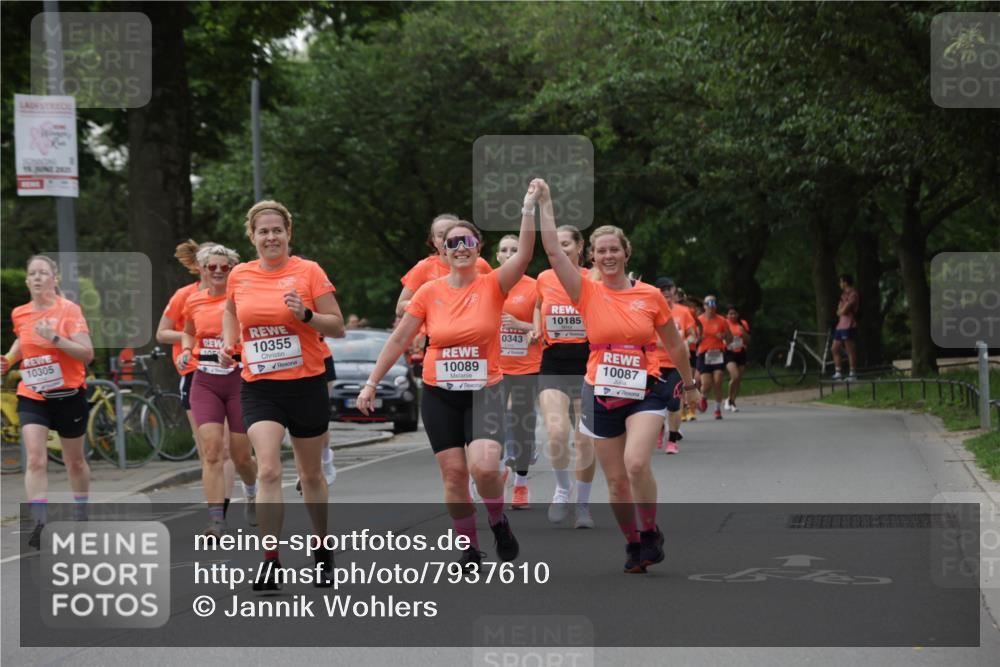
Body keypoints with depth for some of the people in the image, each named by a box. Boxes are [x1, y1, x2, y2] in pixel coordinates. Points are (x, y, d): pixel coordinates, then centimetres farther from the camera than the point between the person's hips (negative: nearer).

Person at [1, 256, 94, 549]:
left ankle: (81, 516, 35)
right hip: (32, 396, 2)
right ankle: (40, 524, -21)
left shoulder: (69, 309, -9)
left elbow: (87, 353, -16)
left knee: (74, 461, 14)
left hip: (68, 395, -2)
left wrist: (54, 338, -27)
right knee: (36, 460, -16)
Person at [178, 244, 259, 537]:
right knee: (211, 451, -13)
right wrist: (186, 351, 4)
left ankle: (252, 495, 39)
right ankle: (216, 520, -16)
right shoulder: (193, 301, 7)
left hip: (239, 380, -2)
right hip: (205, 383, 2)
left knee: (240, 456, 5)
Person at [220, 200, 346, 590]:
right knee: (268, 470, -17)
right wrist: (227, 345, 8)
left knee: (311, 474, 13)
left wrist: (306, 315, -22)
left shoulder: (308, 271, -5)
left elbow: (338, 327, -5)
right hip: (258, 386, 1)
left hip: (306, 384, -1)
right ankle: (270, 562, -15)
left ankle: (323, 550, 32)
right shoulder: (239, 276, 3)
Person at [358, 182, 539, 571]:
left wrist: (529, 206, -28)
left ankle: (498, 520, 9)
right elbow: (399, 340, 7)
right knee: (453, 474, 0)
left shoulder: (493, 286, -3)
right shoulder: (429, 293, 1)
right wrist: (371, 383, 7)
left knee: (485, 467, -21)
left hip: (484, 392, -2)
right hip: (439, 395, 2)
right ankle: (469, 548, 17)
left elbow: (523, 254, -20)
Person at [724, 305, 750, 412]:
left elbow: (748, 341, 6)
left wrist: (743, 332, -10)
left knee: (738, 379, 4)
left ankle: (732, 402, 16)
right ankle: (729, 399, -1)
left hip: (741, 353, 4)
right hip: (729, 353, -4)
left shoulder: (743, 324, 6)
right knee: (735, 376, -21)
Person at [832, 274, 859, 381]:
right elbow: (839, 312, 17)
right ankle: (838, 373, 11)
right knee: (835, 349, 7)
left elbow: (843, 311, -15)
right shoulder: (844, 294, 21)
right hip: (841, 325, 10)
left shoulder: (852, 294, -9)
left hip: (848, 326, -10)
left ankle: (852, 374, -4)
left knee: (850, 350, -6)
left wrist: (840, 311, 5)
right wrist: (841, 311, -3)